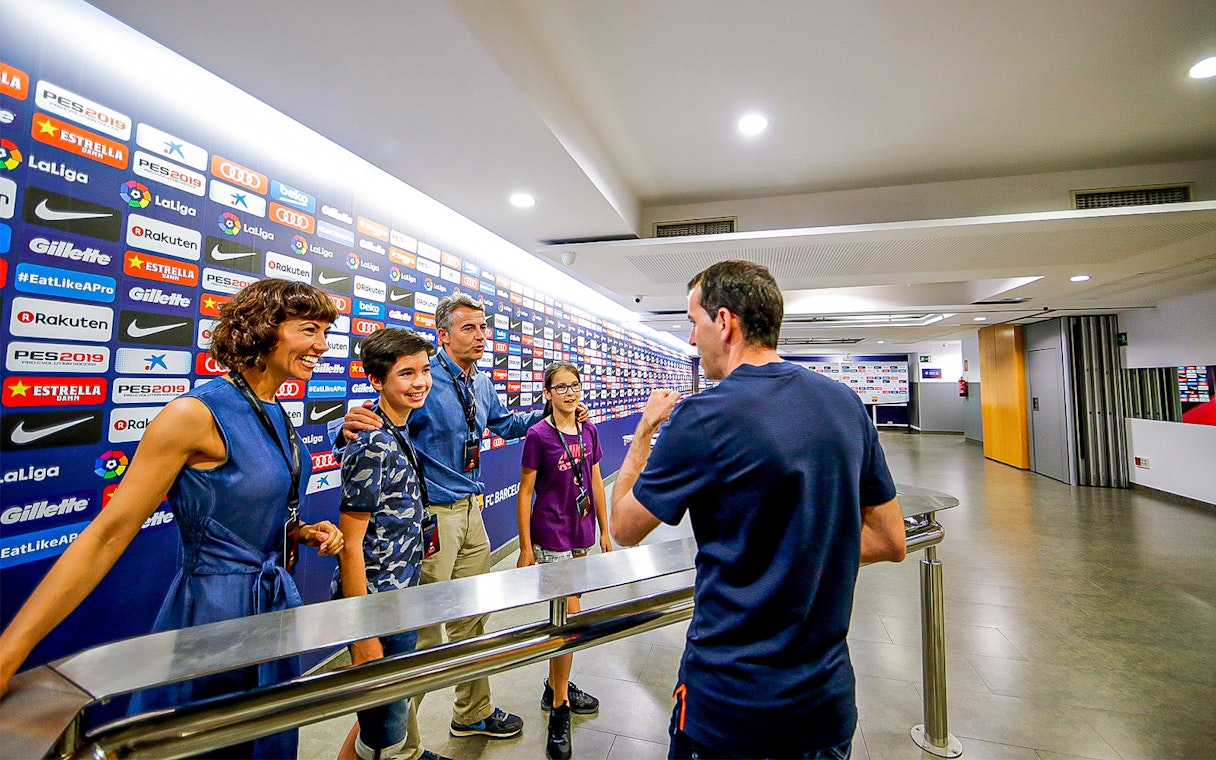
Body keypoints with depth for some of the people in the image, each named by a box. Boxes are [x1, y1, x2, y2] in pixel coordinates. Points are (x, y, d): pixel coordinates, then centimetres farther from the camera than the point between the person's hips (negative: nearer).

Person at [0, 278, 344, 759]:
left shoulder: (278, 416, 2)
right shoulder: (197, 414, -21)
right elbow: (107, 536, -20)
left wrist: (303, 533, -1)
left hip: (278, 601, 7)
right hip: (213, 609, -7)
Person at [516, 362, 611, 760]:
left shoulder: (588, 431, 2)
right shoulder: (538, 435, -13)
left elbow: (595, 483, 9)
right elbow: (525, 493, -10)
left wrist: (604, 531, 11)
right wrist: (525, 548, -9)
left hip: (581, 534, 6)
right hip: (551, 536, -5)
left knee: (563, 612, 19)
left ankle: (555, 687, 39)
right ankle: (559, 712, 17)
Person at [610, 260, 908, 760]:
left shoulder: (702, 419, -23)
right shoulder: (846, 404, -4)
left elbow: (624, 529, -9)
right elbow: (890, 541, 5)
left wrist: (645, 430, 1)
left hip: (731, 704, -5)